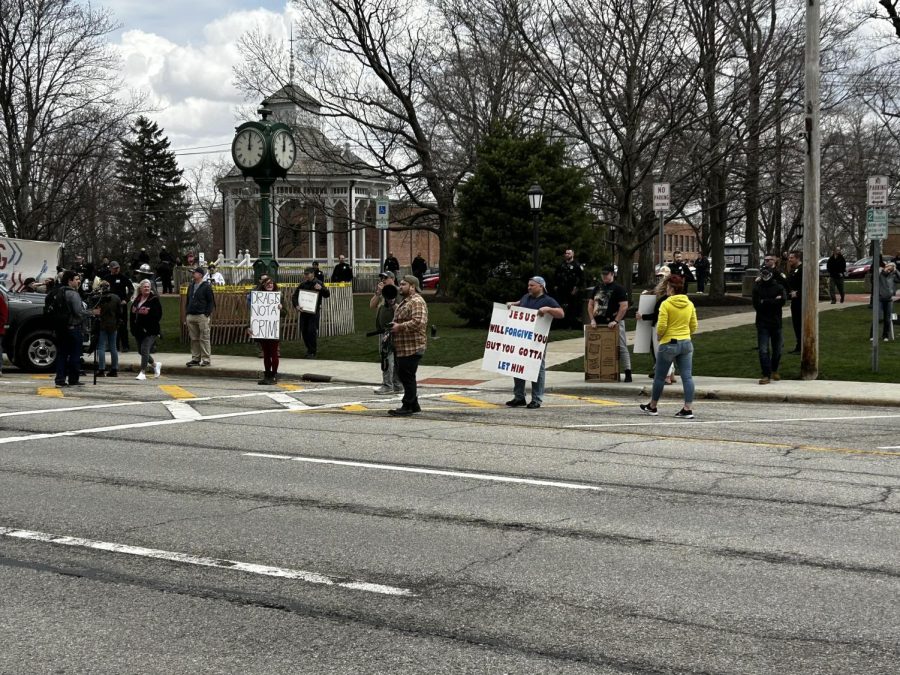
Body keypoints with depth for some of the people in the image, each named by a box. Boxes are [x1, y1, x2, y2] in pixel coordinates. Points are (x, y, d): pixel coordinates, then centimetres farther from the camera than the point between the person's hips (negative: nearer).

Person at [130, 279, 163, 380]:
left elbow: (158, 314, -11)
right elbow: (132, 312, 19)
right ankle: (155, 364, 35)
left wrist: (148, 312, -22)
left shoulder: (154, 299, -5)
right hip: (138, 329, 7)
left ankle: (143, 372, -6)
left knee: (144, 350, -12)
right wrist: (134, 311, -3)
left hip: (150, 330, -7)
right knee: (142, 351, 13)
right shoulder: (137, 300, 13)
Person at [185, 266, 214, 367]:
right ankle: (195, 358, 15)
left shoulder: (206, 286, -5)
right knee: (194, 339, 9)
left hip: (202, 316, -7)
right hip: (191, 316, 7)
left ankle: (206, 359, 1)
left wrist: (207, 314, -13)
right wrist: (187, 314, 14)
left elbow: (211, 302, -6)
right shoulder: (191, 286, 16)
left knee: (204, 339, -4)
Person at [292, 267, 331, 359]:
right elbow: (294, 296, 11)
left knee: (312, 330, -10)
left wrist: (321, 288, -27)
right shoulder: (303, 284, 8)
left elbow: (327, 295, -8)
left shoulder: (318, 283, -2)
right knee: (304, 331, 8)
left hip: (314, 311, -5)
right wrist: (296, 305, -7)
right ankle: (309, 349, 25)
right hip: (303, 311, 5)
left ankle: (312, 352, -1)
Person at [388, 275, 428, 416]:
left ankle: (407, 406, 1)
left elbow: (419, 322, -27)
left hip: (412, 348, -11)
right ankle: (414, 405, 23)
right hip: (402, 347, 11)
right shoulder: (404, 301, 20)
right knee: (403, 376, 14)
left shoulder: (417, 302, -14)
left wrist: (399, 326, -21)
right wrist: (393, 325, 12)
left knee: (407, 377, -6)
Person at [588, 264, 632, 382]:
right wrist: (592, 319, 5)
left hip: (614, 324, -6)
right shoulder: (597, 288, 13)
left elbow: (624, 306, -12)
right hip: (599, 323, 6)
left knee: (621, 347, -7)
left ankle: (628, 373, -8)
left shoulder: (618, 289, -5)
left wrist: (616, 321, -19)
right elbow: (590, 304, 17)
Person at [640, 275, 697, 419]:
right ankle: (688, 409, -4)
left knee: (660, 377, 9)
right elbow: (694, 327, 8)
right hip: (686, 343, 5)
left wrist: (659, 336, 3)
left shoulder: (666, 304, -12)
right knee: (687, 377, 1)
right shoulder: (690, 304, 5)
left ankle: (652, 407, 22)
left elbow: (661, 326, -16)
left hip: (669, 343, -5)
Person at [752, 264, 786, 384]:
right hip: (762, 324, -1)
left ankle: (774, 370, 31)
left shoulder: (779, 287, 2)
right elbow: (756, 305, -10)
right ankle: (766, 375, -6)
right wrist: (773, 301, -11)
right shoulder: (757, 288, 3)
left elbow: (781, 302, -15)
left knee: (777, 349, 10)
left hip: (776, 323, 1)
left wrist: (765, 302, -13)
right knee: (763, 350, -8)